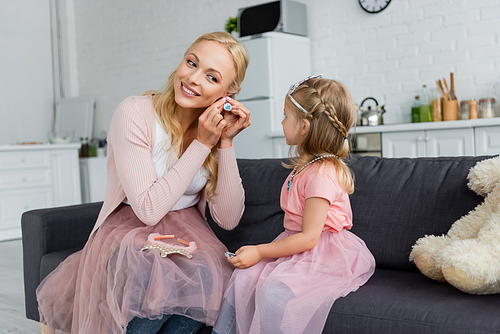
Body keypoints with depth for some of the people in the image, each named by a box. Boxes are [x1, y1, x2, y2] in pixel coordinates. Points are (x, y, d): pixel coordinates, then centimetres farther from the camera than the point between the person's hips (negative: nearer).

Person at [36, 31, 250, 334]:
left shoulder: (219, 127, -2)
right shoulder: (135, 113, -16)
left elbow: (228, 219, -8)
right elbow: (149, 209, -21)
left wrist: (226, 143, -16)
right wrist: (201, 144, -21)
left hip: (188, 234, 4)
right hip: (128, 230, -3)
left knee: (205, 279, -30)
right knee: (153, 275, -36)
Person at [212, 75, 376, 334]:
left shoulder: (322, 175, -20)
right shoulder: (305, 165, 12)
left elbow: (309, 237, -21)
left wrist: (259, 252, -17)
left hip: (323, 254, -9)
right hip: (297, 247, 9)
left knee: (272, 292, -30)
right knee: (243, 277, -9)